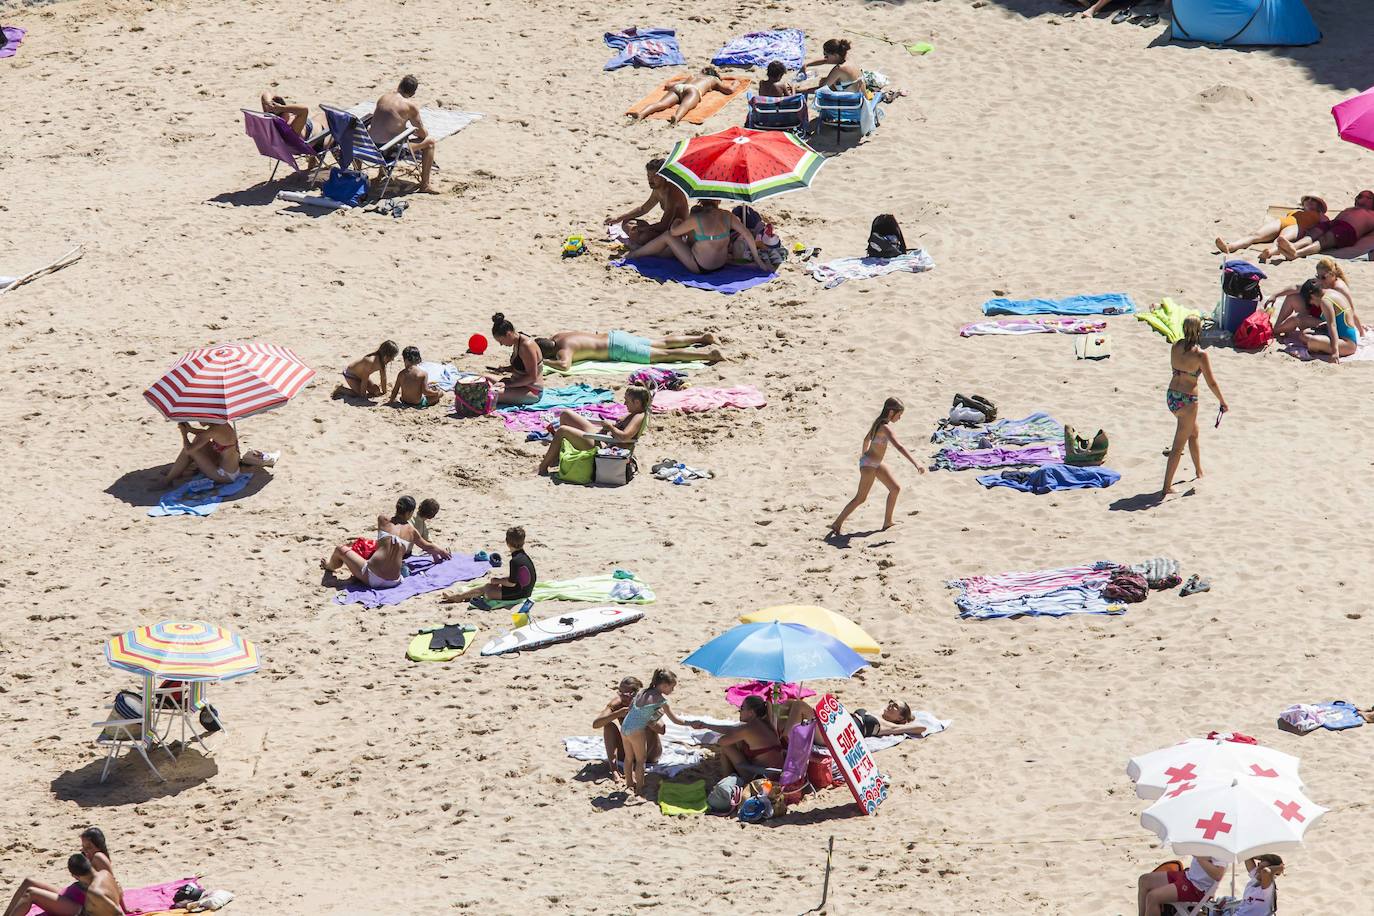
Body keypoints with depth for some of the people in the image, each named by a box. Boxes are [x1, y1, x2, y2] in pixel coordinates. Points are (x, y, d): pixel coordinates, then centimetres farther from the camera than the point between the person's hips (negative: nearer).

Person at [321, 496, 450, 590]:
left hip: (371, 578, -3)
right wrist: (440, 551, 46)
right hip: (393, 581, 3)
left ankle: (330, 567, 50)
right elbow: (427, 547, 24)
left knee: (340, 550, 17)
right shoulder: (411, 530, 6)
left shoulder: (383, 520, 3)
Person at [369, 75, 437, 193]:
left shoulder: (383, 98, 7)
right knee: (430, 141, 9)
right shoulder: (410, 106, -8)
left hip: (372, 146, 6)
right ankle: (424, 185, 12)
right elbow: (422, 133, 1)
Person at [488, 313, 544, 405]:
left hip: (532, 392, -11)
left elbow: (532, 377, -24)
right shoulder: (517, 342, 6)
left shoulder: (526, 346, -24)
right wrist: (505, 369, 1)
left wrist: (508, 384, -23)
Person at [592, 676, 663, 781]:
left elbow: (662, 730, -34)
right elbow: (595, 724, -27)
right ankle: (613, 768, -28)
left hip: (648, 752, -2)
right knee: (610, 723, -18)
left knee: (650, 726, -26)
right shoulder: (617, 704, -14)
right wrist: (618, 713, -40)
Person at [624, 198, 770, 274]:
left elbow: (673, 232, -7)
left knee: (668, 236, 10)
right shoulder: (727, 217, -9)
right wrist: (758, 261, -3)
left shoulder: (695, 219, -21)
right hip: (721, 264, 5)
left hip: (700, 267, -5)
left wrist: (676, 223, 18)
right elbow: (748, 235, -10)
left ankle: (633, 254, 28)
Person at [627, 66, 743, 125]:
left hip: (677, 87, 4)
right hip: (693, 90, -4)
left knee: (661, 104, -24)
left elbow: (669, 85, 43)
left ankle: (641, 113, -53)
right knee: (685, 106, -36)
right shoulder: (714, 80, 34)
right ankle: (676, 117, -71)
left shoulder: (692, 77, 43)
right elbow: (730, 89, 25)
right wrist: (736, 81, 50)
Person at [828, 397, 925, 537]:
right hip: (869, 464, -10)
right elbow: (899, 447, -35)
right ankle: (837, 524, 4)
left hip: (876, 464, 10)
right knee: (860, 498, -4)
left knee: (896, 488, 14)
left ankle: (887, 522, 22)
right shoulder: (885, 427, -25)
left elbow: (867, 439, 21)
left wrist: (864, 455, 39)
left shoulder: (878, 422, 4)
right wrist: (916, 464, -39)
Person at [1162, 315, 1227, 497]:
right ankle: (1167, 487, 1)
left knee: (1194, 433, 29)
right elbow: (1211, 383, -12)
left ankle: (1199, 472, 45)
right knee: (1178, 446, 1)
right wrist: (1223, 402, -1)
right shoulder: (1200, 354, -17)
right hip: (1187, 400, -7)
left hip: (1171, 395, 7)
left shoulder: (1175, 347, -1)